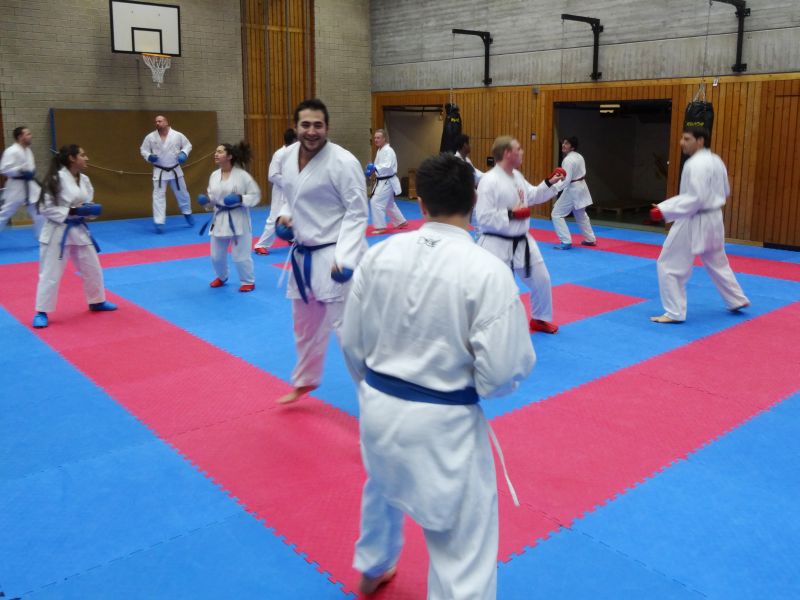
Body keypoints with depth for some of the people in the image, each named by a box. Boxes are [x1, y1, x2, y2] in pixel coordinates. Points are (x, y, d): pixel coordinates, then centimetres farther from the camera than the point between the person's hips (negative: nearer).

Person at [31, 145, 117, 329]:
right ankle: (41, 312, 10)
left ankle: (97, 302, 35)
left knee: (92, 268, 16)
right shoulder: (56, 179, -17)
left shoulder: (84, 179, 4)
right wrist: (72, 212, -23)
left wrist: (91, 210, -8)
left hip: (78, 229, 7)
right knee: (50, 274, -1)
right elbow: (46, 208, -17)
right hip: (57, 231, -7)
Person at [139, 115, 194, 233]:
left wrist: (184, 153, -15)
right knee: (158, 196, -6)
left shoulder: (177, 135, -9)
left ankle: (187, 213, 40)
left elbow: (187, 145, 4)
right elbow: (143, 150, 3)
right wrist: (149, 156, -17)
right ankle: (159, 222, -3)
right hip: (159, 171, -1)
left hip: (175, 170, 1)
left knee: (182, 193, 15)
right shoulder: (150, 137, -7)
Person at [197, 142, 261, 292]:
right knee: (216, 255, 14)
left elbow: (256, 195, -8)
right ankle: (221, 277, 41)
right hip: (219, 219, 5)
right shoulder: (214, 175, 3)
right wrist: (206, 201, -8)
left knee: (241, 255, 1)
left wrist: (240, 199, -22)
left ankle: (248, 281, 22)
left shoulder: (242, 175, -13)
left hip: (237, 220, -5)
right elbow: (212, 198, 12)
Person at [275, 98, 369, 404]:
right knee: (305, 327, 23)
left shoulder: (343, 161, -19)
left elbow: (357, 213, -19)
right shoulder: (290, 155, 4)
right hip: (302, 254, 8)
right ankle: (304, 382, 46)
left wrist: (344, 258, -28)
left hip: (334, 256, -8)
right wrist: (285, 217, 0)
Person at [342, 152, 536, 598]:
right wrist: (472, 383, 5)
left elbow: (352, 342, 4)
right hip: (442, 423, -6)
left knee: (383, 486, 35)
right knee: (463, 547, 8)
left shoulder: (380, 254, -5)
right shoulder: (488, 271, -20)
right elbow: (503, 371, -18)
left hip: (378, 406, 6)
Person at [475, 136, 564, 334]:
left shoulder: (517, 176, 7)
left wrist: (550, 183, 10)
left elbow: (532, 196, 22)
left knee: (541, 279, 19)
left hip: (521, 242, 9)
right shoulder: (489, 181, -20)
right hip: (497, 245, -8)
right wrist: (510, 214, -24)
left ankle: (540, 319, 41)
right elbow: (483, 217, -23)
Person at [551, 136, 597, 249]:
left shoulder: (568, 160, -22)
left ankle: (566, 242, -6)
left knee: (556, 214, -3)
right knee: (581, 215, 25)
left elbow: (566, 180, -26)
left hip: (572, 190, -9)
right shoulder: (579, 156, 6)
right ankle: (590, 239, 34)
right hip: (581, 188, 9)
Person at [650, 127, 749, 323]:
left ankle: (674, 313, 0)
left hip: (695, 223, -10)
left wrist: (664, 211, -25)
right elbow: (724, 191, 19)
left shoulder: (696, 164, -20)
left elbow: (695, 199, -26)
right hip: (713, 219, 10)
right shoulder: (715, 161, 10)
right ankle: (737, 300, 39)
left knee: (669, 265, -2)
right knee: (717, 263, 27)